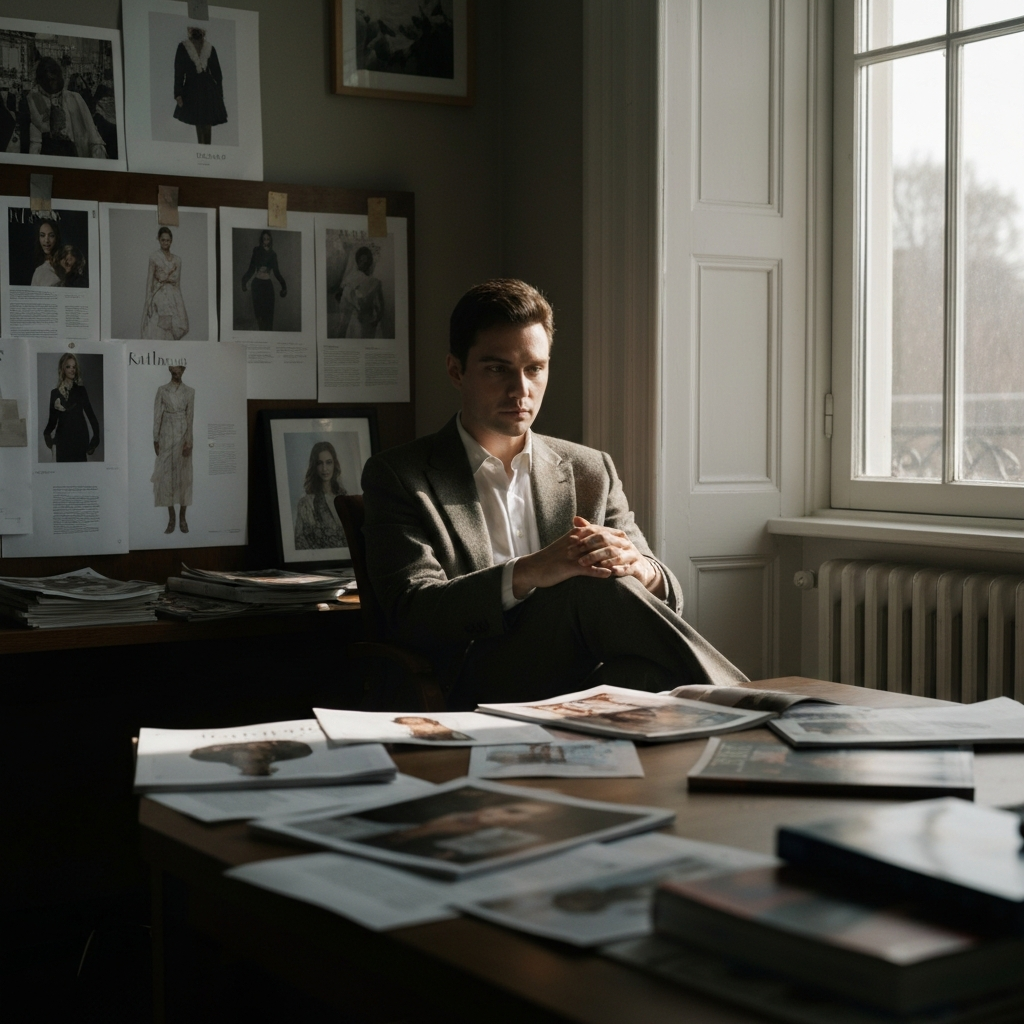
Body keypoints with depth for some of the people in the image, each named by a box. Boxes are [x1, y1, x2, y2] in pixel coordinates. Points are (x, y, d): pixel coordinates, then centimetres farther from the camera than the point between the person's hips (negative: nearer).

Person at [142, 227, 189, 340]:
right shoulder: (154, 258, 0)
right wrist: (149, 302, -7)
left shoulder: (177, 260, 11)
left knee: (175, 328, -2)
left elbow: (178, 282, 14)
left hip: (174, 296, 4)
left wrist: (179, 300, 10)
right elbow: (149, 280, -1)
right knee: (159, 330, -7)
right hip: (159, 296, -4)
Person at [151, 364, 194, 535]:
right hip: (167, 437, 0)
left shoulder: (190, 391, 4)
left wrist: (188, 441, -10)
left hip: (183, 436, 0)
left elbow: (190, 418, -2)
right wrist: (155, 439, -2)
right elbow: (157, 416, 3)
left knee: (184, 476, 2)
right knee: (167, 475, -1)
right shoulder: (162, 390, 4)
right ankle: (171, 518, 4)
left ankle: (182, 517, 8)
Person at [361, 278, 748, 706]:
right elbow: (410, 613, -6)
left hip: (585, 681, 3)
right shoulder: (397, 476, 8)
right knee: (593, 587, -29)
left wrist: (639, 569, -13)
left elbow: (667, 596, 14)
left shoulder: (591, 472, 20)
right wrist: (526, 573, -23)